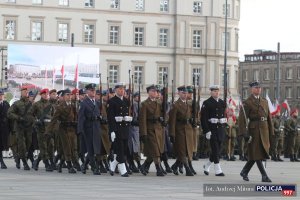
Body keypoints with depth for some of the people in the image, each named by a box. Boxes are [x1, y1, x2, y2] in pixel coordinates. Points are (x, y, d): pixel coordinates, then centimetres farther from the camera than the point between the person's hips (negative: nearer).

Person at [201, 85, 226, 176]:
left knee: (217, 150, 10)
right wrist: (207, 131, -17)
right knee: (215, 150, -7)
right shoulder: (207, 103, -5)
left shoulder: (222, 103, 12)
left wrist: (224, 126, 12)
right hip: (212, 129, -6)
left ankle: (207, 166, 29)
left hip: (221, 129, 6)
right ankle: (218, 170, -5)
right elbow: (203, 118, -10)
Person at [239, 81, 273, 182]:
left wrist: (271, 131, 12)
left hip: (264, 130, 7)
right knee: (257, 154, -5)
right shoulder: (247, 103, -5)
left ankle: (244, 172, 24)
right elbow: (242, 119, -10)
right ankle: (264, 176, -4)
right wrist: (245, 134, -17)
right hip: (254, 130, -7)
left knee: (256, 154, 10)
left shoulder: (264, 101, 16)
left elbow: (269, 117, 18)